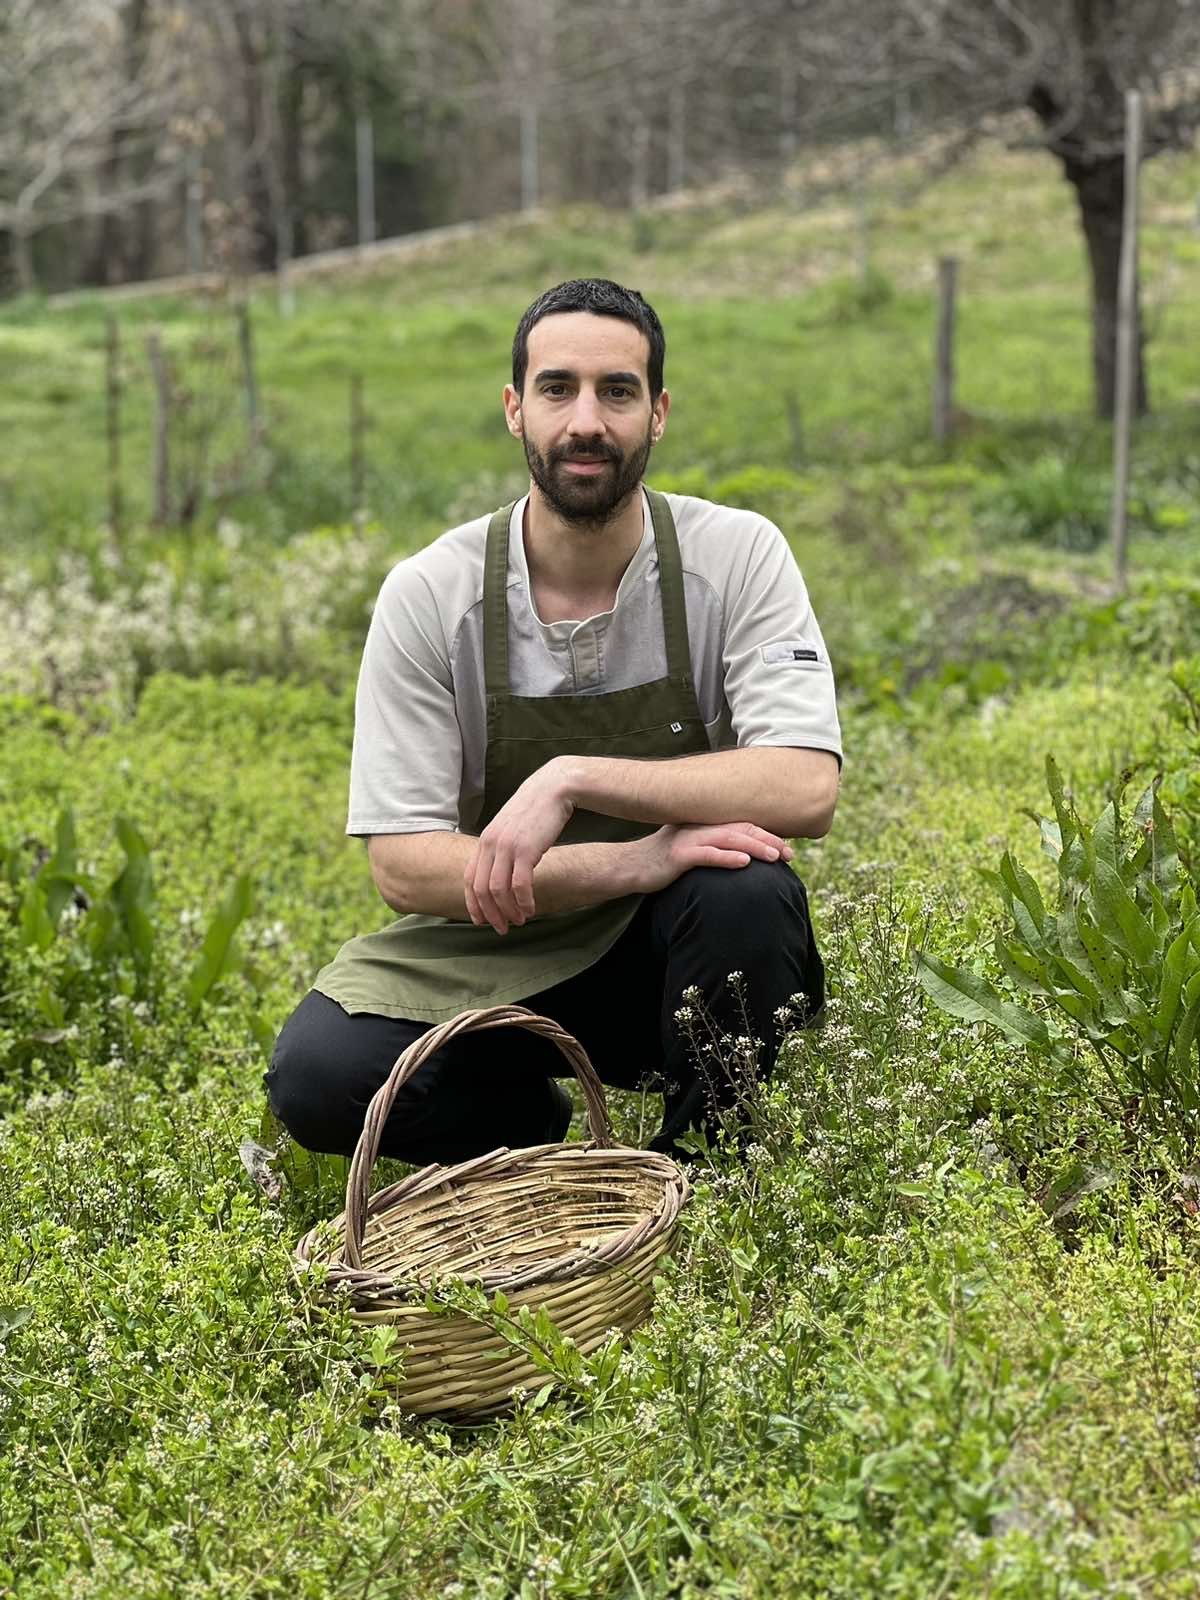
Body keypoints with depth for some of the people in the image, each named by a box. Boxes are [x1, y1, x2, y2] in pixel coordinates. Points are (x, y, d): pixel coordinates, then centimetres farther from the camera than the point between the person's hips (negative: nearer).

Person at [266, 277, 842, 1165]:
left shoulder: (736, 556, -11)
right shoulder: (429, 595, -11)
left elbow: (806, 789, -24)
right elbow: (402, 865, -15)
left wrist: (573, 779, -33)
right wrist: (625, 864, -29)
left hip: (676, 958, 0)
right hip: (492, 958, 1)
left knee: (745, 892, -34)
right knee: (318, 1075, -26)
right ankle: (560, 1147, 5)